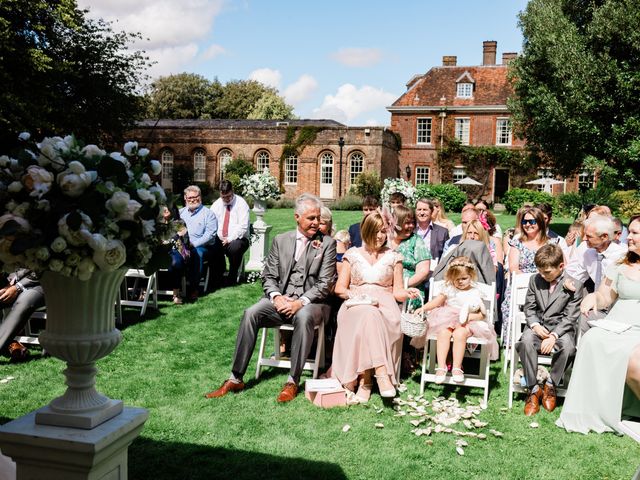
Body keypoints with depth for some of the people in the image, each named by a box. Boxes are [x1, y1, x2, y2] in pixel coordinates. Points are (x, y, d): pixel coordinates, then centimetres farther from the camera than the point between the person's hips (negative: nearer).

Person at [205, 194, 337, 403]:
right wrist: (277, 297, -10)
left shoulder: (327, 243, 2)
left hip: (311, 302, -3)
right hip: (281, 299, 3)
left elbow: (325, 284, -5)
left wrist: (300, 302, -17)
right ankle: (235, 379, -18)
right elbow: (269, 276, 11)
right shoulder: (280, 240, 12)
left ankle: (292, 381, -27)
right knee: (251, 313, -24)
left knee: (303, 317, -37)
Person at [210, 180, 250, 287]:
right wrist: (218, 238, -16)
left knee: (234, 247, -37)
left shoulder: (241, 203, -4)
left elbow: (243, 226, -14)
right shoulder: (216, 204, 11)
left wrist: (229, 239, -21)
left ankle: (232, 278, -13)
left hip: (238, 239, -3)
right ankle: (217, 279, -8)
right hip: (220, 239, 3)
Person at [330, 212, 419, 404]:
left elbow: (397, 292, 14)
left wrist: (407, 293, -8)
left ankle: (365, 380, -39)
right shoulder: (353, 254, 17)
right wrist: (357, 295, -8)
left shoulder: (393, 257, 19)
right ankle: (381, 374, -46)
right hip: (356, 307, 0)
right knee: (368, 315, -38)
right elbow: (339, 288, 11)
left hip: (385, 307, 1)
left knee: (370, 318, -36)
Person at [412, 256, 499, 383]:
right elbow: (437, 301, 9)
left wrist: (468, 317, -14)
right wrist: (423, 308, -7)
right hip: (447, 320, 2)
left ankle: (457, 368, -28)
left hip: (469, 322, -2)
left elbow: (482, 315, 4)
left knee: (459, 334, -35)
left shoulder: (475, 293, 8)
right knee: (443, 332, -32)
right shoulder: (449, 289, 14)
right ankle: (441, 367, -33)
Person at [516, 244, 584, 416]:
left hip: (561, 327, -2)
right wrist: (535, 325, -11)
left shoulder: (574, 285, -6)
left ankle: (550, 385, -10)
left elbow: (570, 317, -8)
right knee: (526, 341, -33)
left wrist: (554, 336, -21)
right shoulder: (535, 280, 5)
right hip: (538, 325, 2)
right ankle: (533, 389, -19)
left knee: (567, 346, -36)